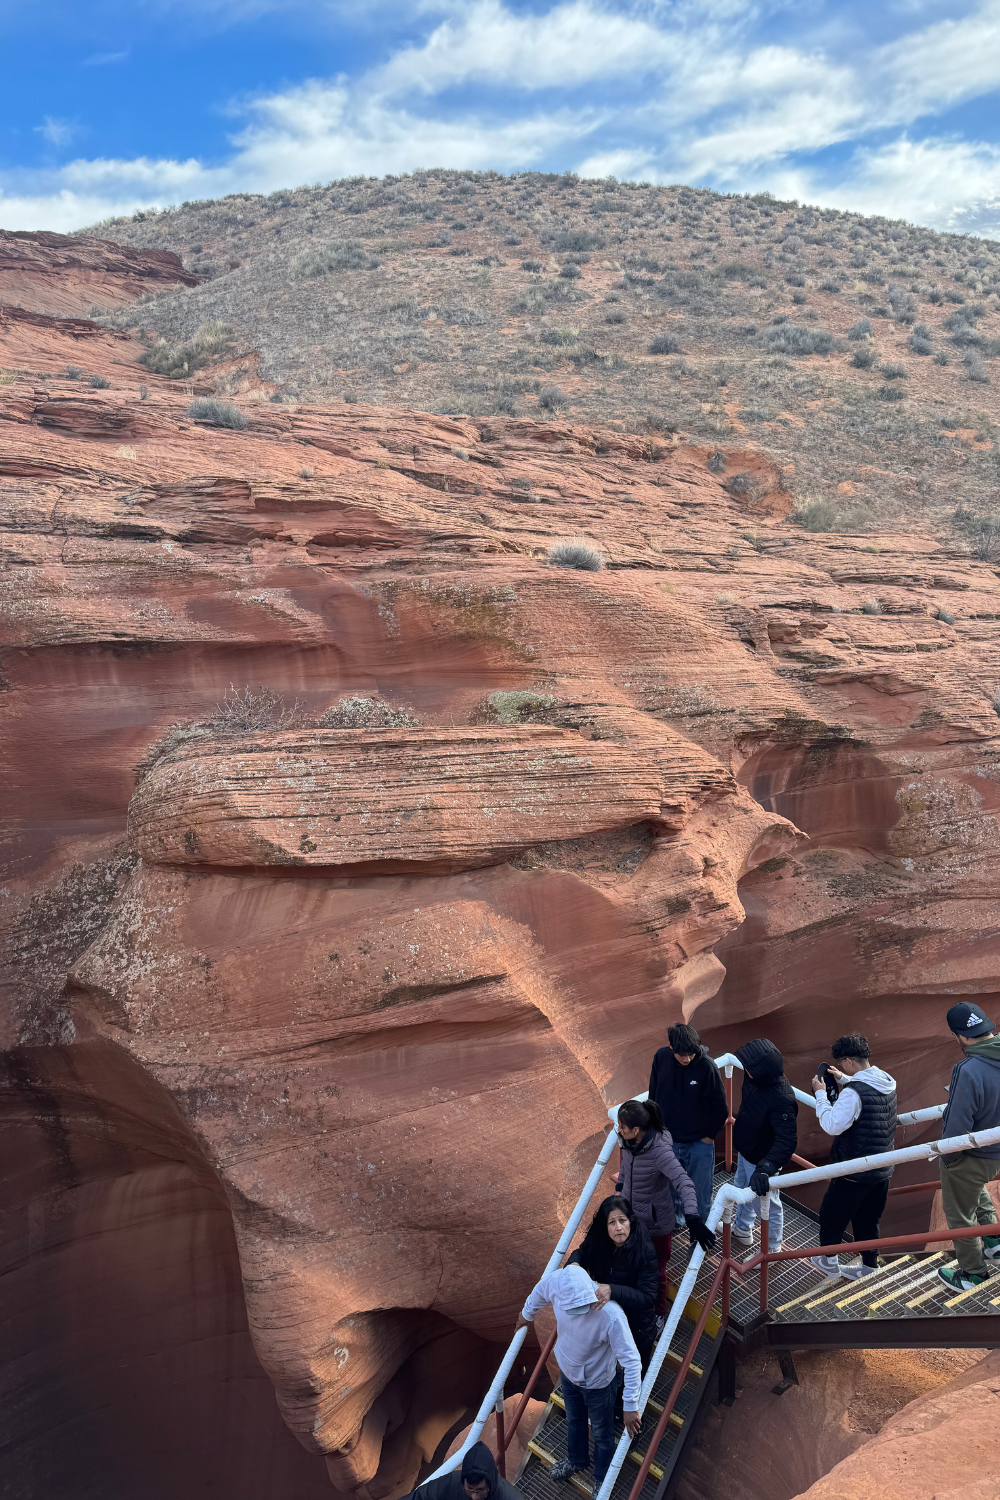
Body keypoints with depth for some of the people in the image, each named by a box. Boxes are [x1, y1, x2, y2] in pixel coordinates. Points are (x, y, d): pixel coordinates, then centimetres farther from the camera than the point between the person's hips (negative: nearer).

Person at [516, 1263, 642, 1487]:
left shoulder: (611, 1315, -44)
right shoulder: (556, 1281, -31)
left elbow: (630, 1360, -34)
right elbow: (538, 1293, -5)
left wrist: (630, 1406, -30)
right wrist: (527, 1315, 14)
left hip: (597, 1382, -4)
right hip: (567, 1371, 4)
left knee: (602, 1433, 24)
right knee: (573, 1420, 33)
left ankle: (602, 1477, 53)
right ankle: (576, 1459, 62)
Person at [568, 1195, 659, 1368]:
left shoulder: (644, 1251, -31)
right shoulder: (598, 1242, -18)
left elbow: (648, 1298, -33)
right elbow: (580, 1253, 2)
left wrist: (613, 1291, -47)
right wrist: (574, 1263, -23)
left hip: (637, 1328, -3)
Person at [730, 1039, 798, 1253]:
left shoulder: (781, 1101, -41)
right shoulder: (756, 1079, -16)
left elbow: (787, 1141, -43)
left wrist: (765, 1168, -53)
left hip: (762, 1159, -8)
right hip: (745, 1150, 8)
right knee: (742, 1189, 30)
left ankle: (773, 1248, 42)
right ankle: (742, 1229, 57)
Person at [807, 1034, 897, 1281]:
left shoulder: (854, 1092, -28)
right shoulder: (887, 1083, 1)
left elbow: (833, 1126, -27)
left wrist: (821, 1094, -17)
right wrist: (844, 1080, 14)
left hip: (855, 1169, -7)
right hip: (882, 1168, 7)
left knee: (831, 1213, 13)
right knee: (868, 1219, 21)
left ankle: (830, 1263, 26)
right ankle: (869, 1266, 29)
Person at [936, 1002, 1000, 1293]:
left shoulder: (970, 1071, -37)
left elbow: (957, 1127, -29)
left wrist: (946, 1156, -10)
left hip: (970, 1157, -8)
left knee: (959, 1215, 16)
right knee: (976, 1189, 38)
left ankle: (972, 1274, 32)